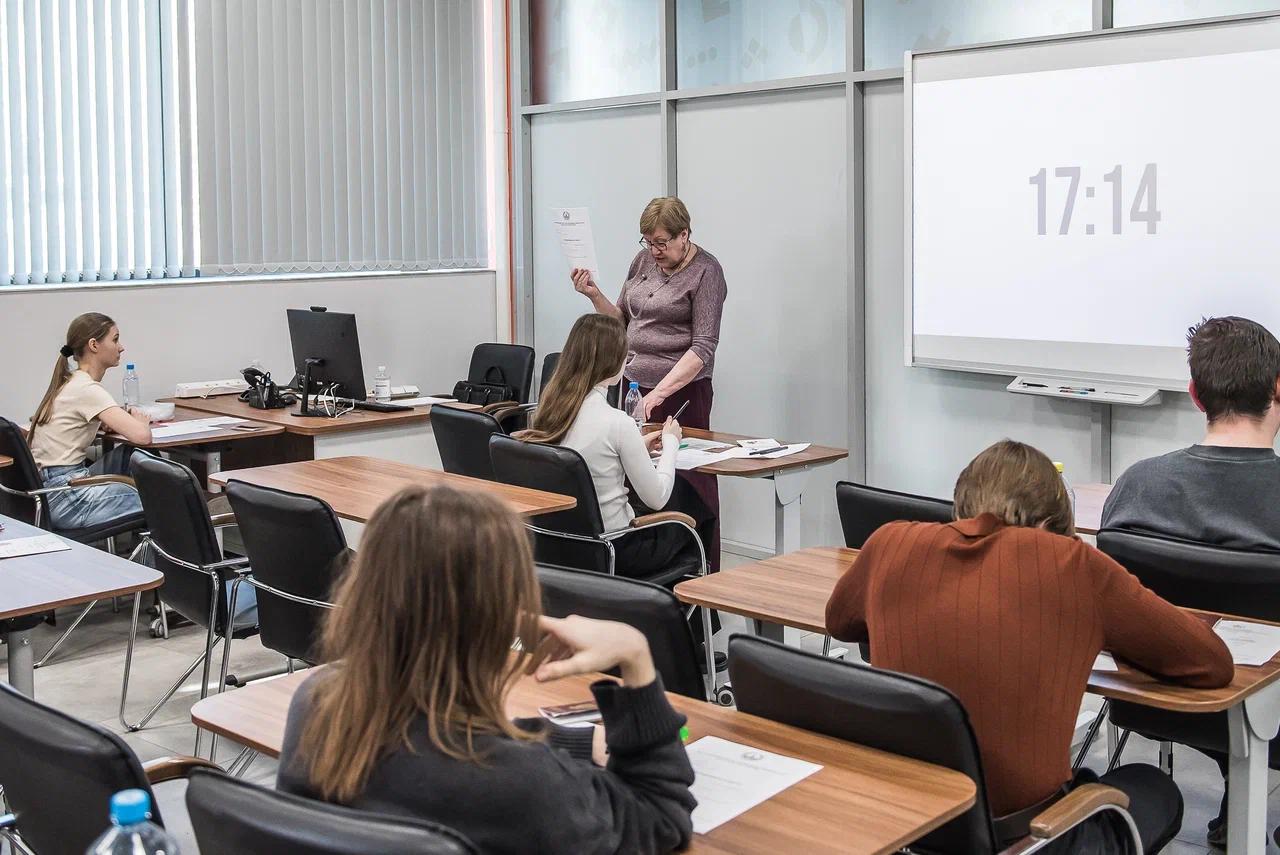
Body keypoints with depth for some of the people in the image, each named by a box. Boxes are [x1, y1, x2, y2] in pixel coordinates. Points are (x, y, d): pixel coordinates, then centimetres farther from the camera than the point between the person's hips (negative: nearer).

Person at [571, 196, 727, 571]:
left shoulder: (705, 272, -7)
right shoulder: (644, 260, 11)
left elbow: (703, 346, -15)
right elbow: (622, 321, 19)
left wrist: (661, 391, -25)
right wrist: (594, 295, 0)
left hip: (680, 390, -6)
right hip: (634, 385, 6)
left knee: (688, 481, -3)